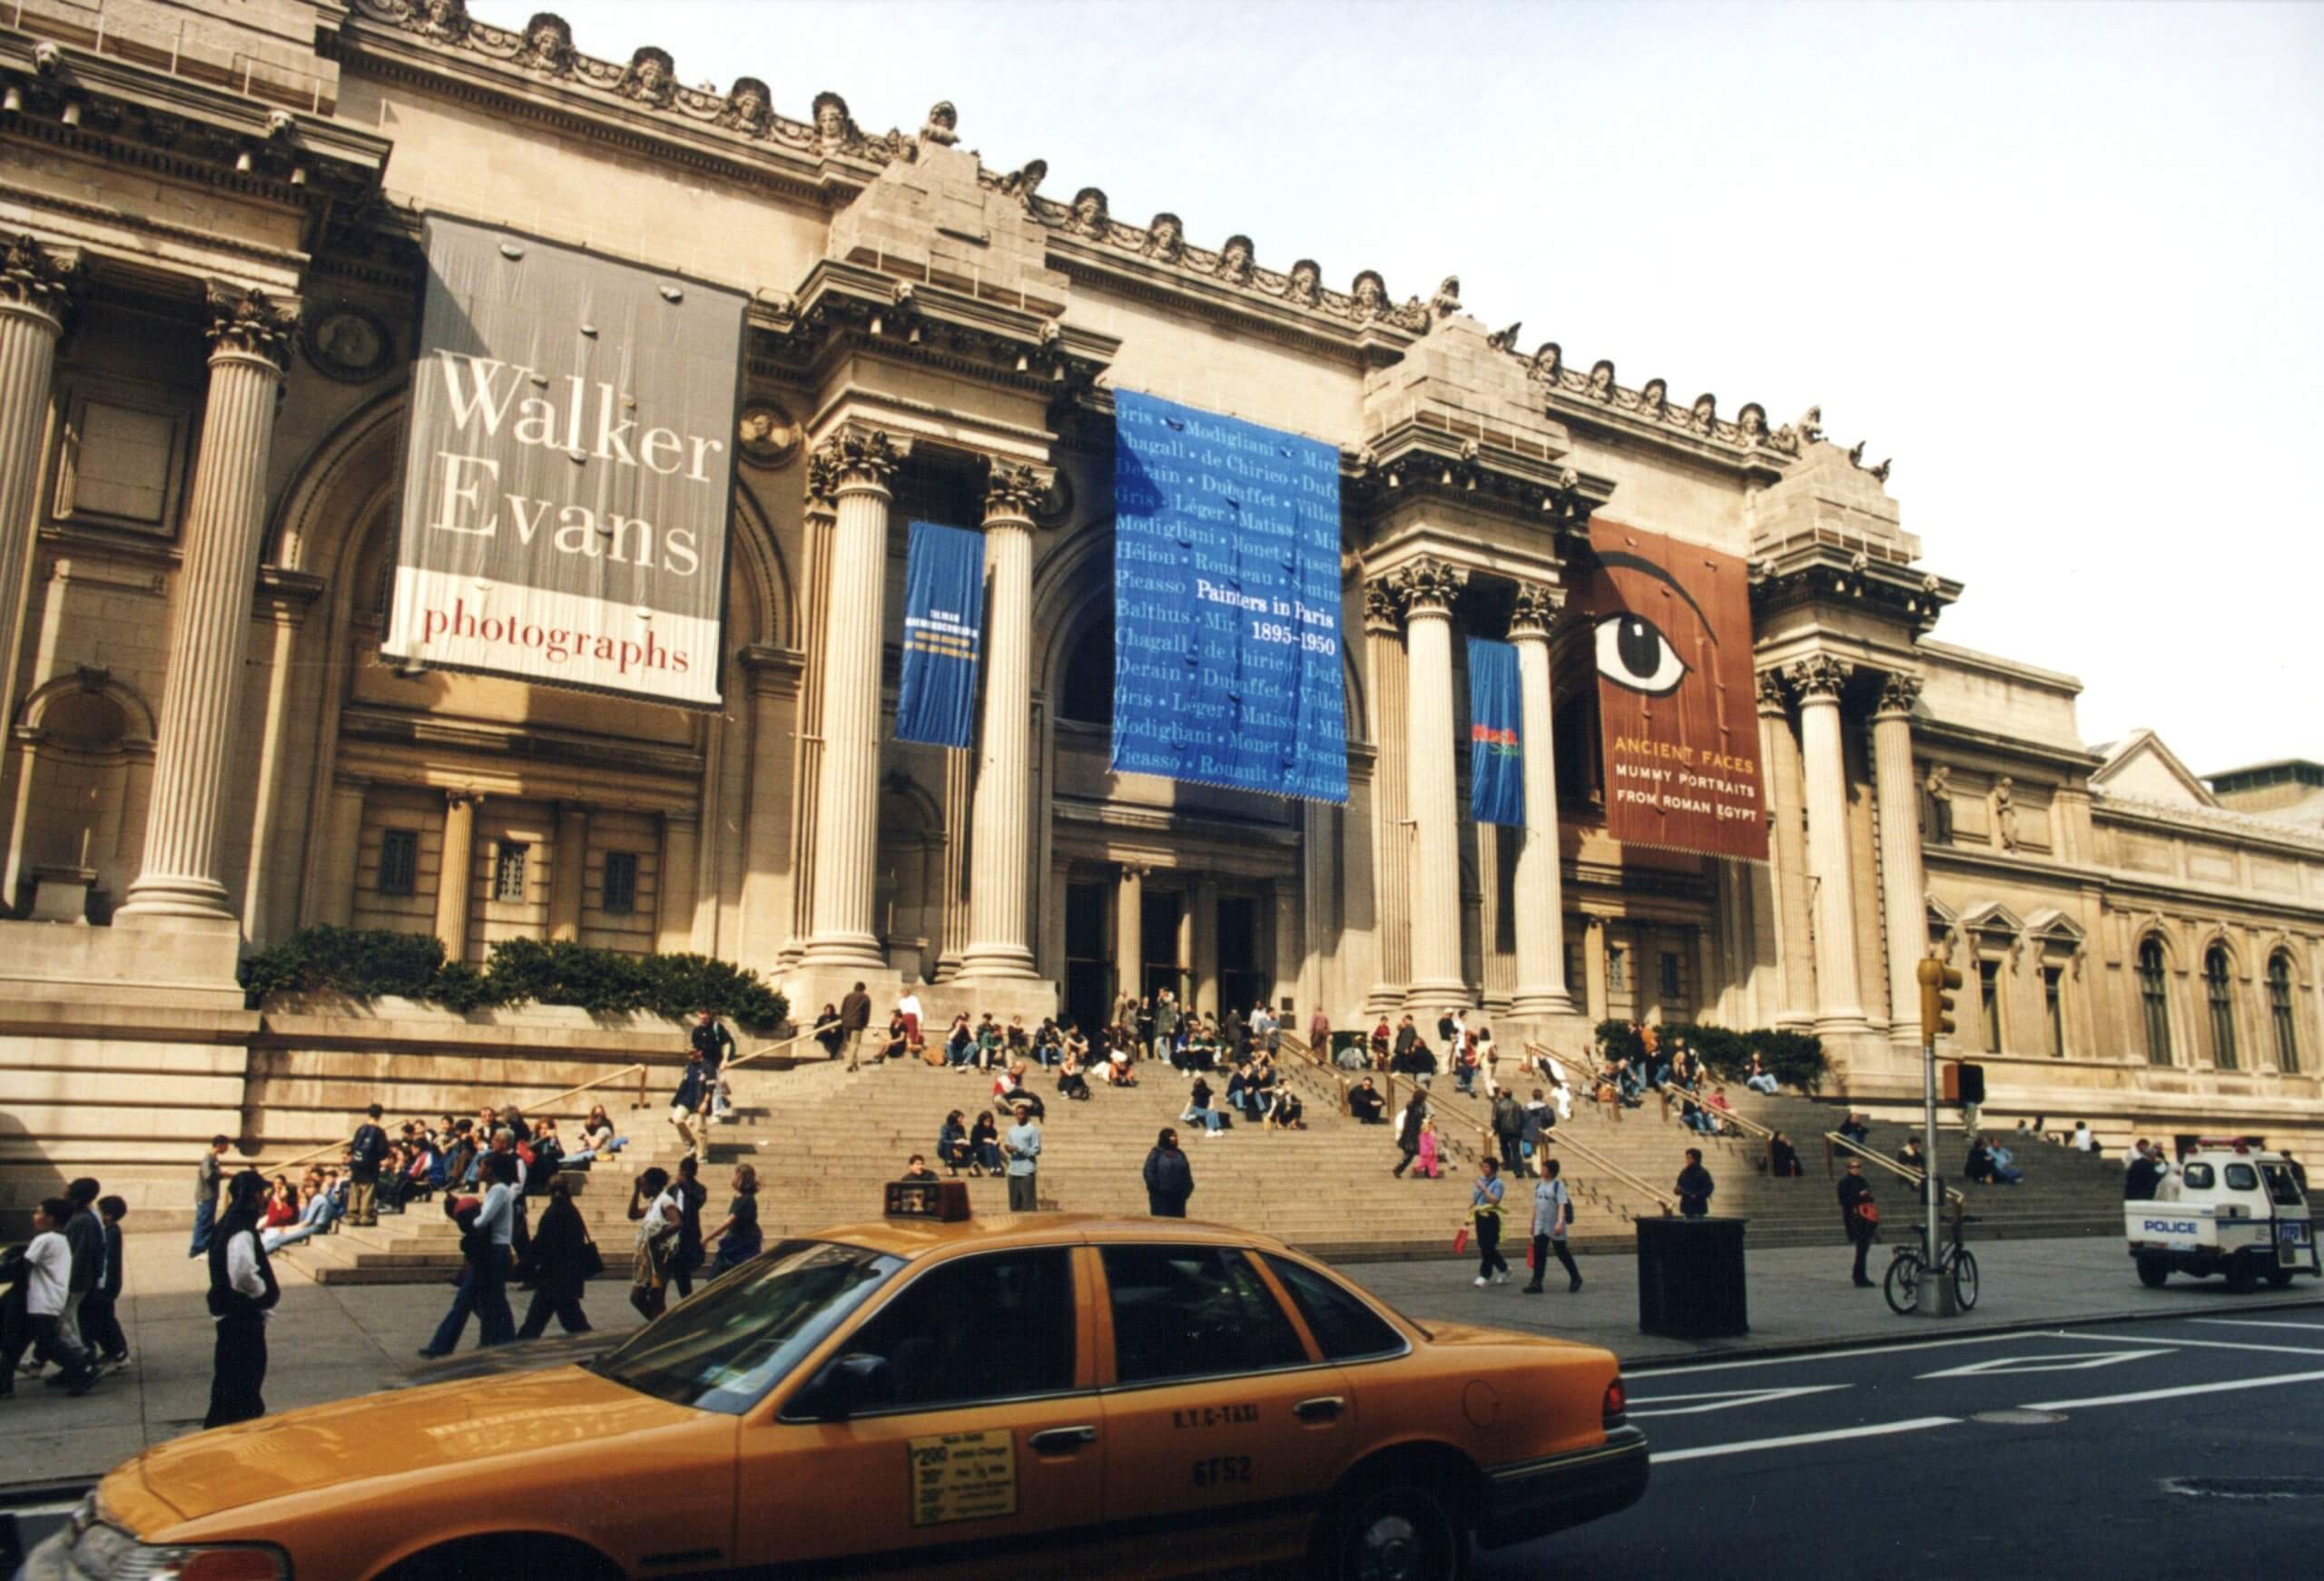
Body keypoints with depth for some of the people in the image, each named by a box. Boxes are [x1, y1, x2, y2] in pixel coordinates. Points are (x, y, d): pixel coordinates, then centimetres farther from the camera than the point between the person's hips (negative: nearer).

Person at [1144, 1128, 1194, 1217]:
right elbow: (1149, 1172, -5)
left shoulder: (1180, 1154, 16)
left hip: (1178, 1197, 5)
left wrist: (1187, 1189, 3)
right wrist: (1155, 1188, -12)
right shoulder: (1156, 1153, 0)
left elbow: (1187, 1173, 15)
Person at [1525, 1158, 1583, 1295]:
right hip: (1540, 1227, 6)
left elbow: (1562, 1205, -19)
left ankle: (1575, 1279, 26)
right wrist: (1533, 1224, 16)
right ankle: (1536, 1284, -4)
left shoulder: (1558, 1185, -11)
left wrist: (1560, 1222, -30)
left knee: (1562, 1254, 8)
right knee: (1539, 1255, -2)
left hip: (1555, 1228, -6)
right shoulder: (1539, 1185, 9)